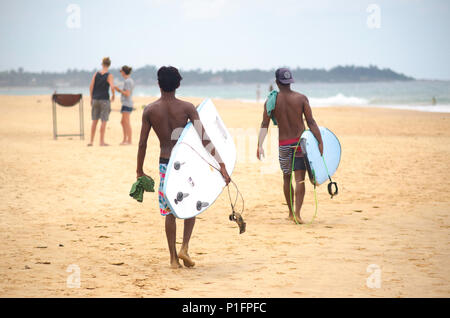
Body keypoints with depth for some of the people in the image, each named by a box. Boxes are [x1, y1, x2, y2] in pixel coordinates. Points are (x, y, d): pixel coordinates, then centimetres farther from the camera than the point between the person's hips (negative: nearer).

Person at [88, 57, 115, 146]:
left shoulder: (96, 74, 4)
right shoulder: (109, 76, -8)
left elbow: (91, 86, 1)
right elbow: (112, 87, -20)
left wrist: (91, 98, 10)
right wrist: (113, 95, -1)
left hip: (95, 99, 4)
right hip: (104, 100, -4)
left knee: (94, 121, 11)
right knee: (104, 121, 1)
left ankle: (91, 141, 11)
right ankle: (102, 141, 0)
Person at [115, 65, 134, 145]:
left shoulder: (127, 81, -13)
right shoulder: (131, 80, 16)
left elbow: (127, 94, -18)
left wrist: (119, 90, -8)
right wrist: (120, 90, 17)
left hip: (127, 104, -10)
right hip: (127, 103, 10)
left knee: (126, 122, -9)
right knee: (123, 122, 16)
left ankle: (129, 140, -10)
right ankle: (125, 139, 22)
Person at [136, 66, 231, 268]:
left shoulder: (150, 110, -2)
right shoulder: (187, 107, -7)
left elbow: (142, 143, 0)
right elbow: (204, 139, -13)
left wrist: (139, 171, 10)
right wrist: (222, 166, -14)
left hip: (165, 164, 1)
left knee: (169, 212, 10)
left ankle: (173, 258, 11)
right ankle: (184, 248, 4)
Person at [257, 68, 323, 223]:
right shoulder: (301, 98, -3)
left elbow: (264, 125, -7)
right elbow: (311, 122, -7)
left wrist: (260, 145, -8)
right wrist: (320, 141, -5)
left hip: (283, 145, 2)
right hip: (300, 141, -1)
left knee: (287, 178, 19)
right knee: (299, 179, -2)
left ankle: (291, 212, 27)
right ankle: (297, 213, -14)